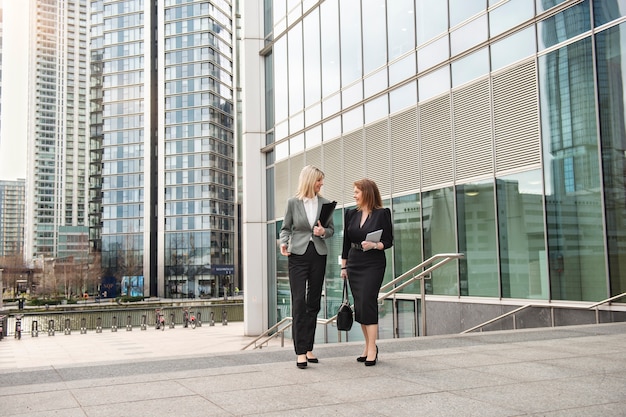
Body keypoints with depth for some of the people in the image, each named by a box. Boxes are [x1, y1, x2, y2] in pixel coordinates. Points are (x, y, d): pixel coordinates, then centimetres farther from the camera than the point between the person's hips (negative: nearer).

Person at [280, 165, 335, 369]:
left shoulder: (325, 203, 7)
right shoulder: (293, 202, 1)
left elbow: (331, 229, 13)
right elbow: (286, 228, 6)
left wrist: (323, 232, -8)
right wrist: (283, 243, -12)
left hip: (318, 255, 3)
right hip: (298, 254, -3)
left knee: (314, 302, 6)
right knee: (299, 301, -9)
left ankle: (308, 348, 15)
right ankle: (300, 352, -7)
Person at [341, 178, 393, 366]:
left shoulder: (382, 214, -5)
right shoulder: (351, 214, 8)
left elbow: (388, 241, -4)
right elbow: (346, 242, 13)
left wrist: (374, 245, -23)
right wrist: (344, 266, 12)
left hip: (373, 264, -5)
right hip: (354, 264, 5)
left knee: (368, 303, -12)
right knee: (359, 305, 6)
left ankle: (372, 349, -6)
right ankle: (368, 346, 16)